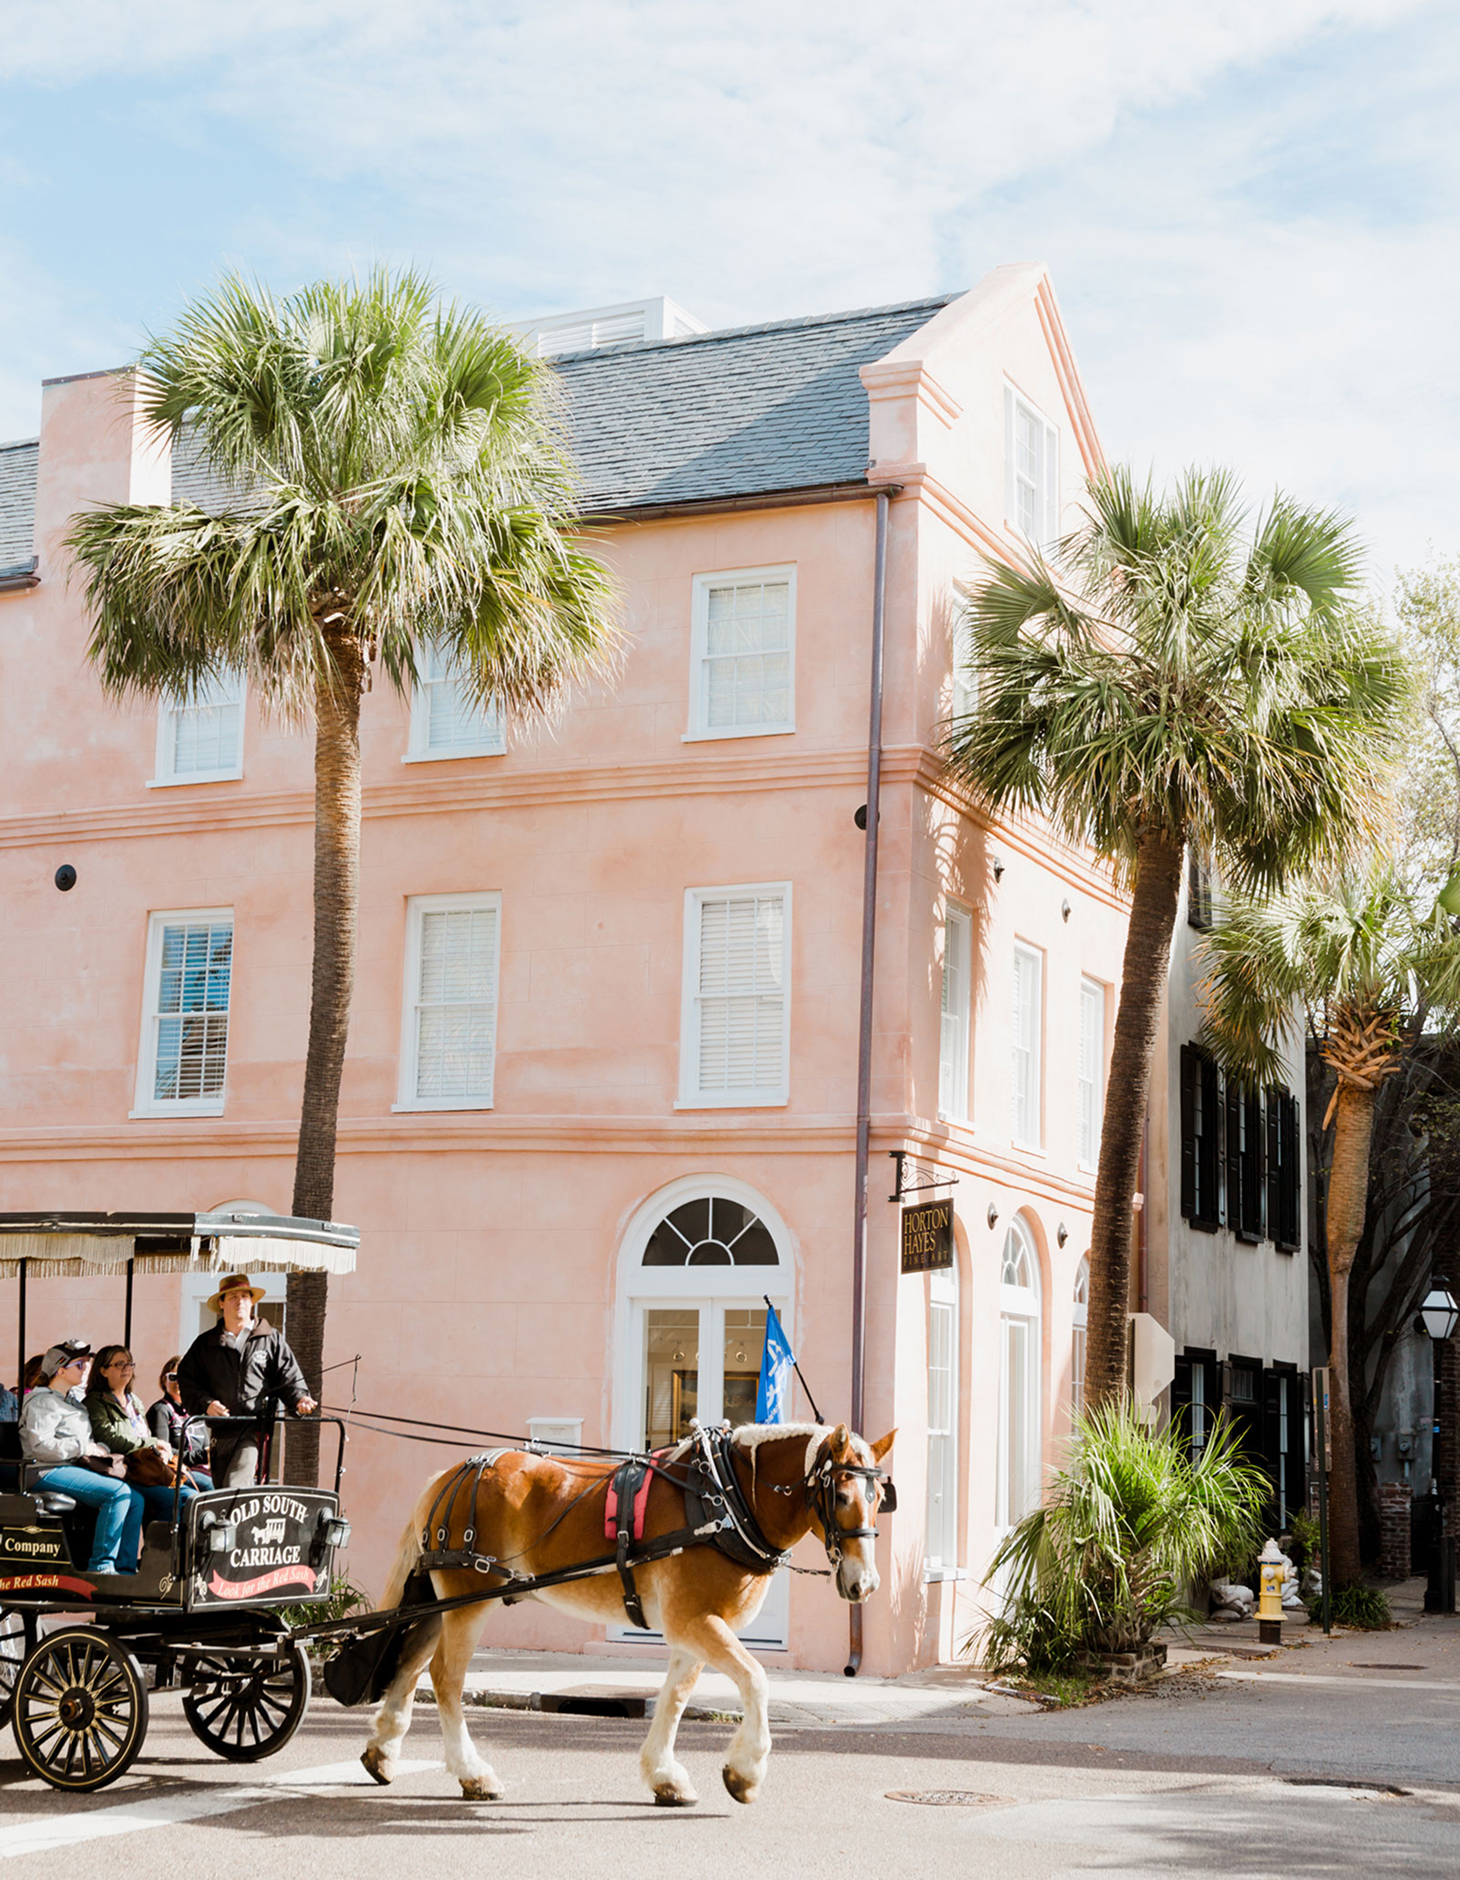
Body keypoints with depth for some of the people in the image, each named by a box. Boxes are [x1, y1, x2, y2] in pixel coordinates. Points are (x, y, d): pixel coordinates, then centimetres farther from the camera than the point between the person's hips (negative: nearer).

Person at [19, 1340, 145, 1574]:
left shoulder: (72, 1401, 24)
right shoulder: (42, 1402, -6)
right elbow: (41, 1445, -20)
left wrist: (99, 1449, 5)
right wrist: (84, 1447, -14)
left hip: (75, 1467, 9)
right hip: (50, 1472, -9)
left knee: (135, 1500, -7)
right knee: (119, 1492, -27)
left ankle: (125, 1569, -9)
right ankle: (100, 1565, -24)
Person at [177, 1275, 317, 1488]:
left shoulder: (271, 1340, 11)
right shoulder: (205, 1344, 14)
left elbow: (289, 1376, 7)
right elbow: (186, 1379, 9)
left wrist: (299, 1399, -13)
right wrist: (205, 1403, -8)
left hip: (256, 1429, -3)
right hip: (220, 1429, 3)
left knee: (235, 1486, -20)